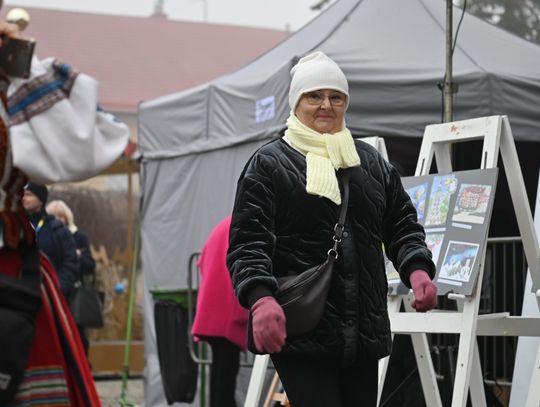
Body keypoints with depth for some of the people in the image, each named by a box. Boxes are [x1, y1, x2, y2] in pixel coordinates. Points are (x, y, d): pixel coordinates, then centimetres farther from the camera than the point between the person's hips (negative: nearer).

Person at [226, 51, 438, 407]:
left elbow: (403, 226, 19)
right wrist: (260, 299, -25)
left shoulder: (371, 162, 15)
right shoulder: (269, 164, -1)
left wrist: (417, 270, -2)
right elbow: (246, 241, -8)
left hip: (364, 333, 6)